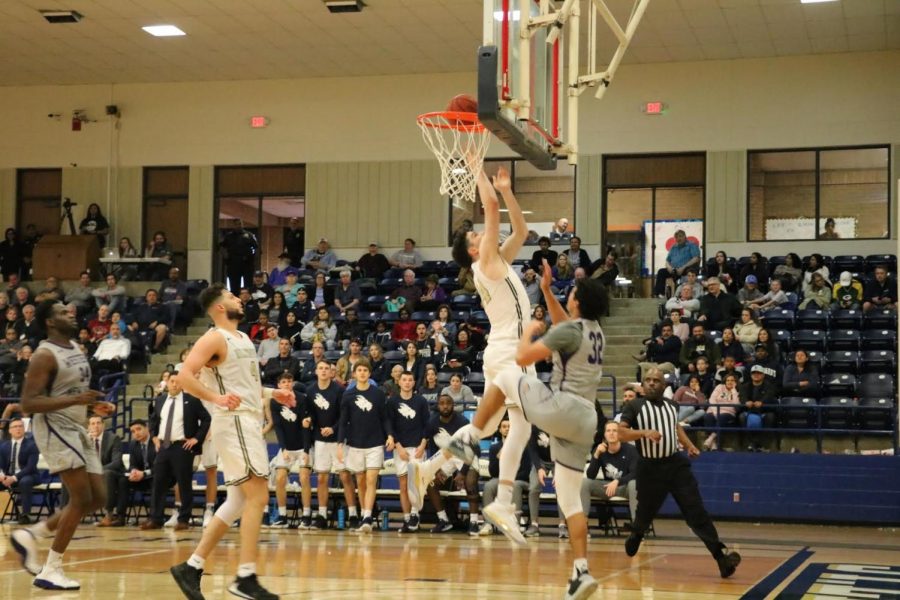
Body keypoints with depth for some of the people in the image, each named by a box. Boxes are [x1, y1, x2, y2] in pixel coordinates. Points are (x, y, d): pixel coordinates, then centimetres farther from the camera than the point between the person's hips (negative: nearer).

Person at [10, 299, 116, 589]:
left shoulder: (76, 348, 13)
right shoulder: (44, 355, -15)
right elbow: (28, 404, -22)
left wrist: (94, 406, 8)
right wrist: (75, 400, -29)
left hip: (76, 429, 9)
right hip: (53, 428, -9)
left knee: (97, 498, 7)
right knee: (82, 498, -13)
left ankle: (30, 535, 17)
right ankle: (51, 570, -5)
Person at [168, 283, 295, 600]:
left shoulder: (243, 338, 19)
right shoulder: (214, 338, -10)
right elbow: (185, 376, -21)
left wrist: (272, 393, 18)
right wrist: (216, 398, -31)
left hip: (249, 423, 10)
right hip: (234, 423, -10)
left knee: (238, 502, 10)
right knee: (258, 496, -13)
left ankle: (191, 567, 14)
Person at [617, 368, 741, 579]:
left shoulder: (672, 405, 10)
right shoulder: (634, 406, -6)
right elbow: (621, 433, -15)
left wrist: (689, 445, 18)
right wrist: (644, 432, -29)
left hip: (676, 464, 3)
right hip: (650, 468, -3)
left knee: (697, 512, -8)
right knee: (645, 514, 13)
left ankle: (721, 556, -16)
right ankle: (634, 539, 47)